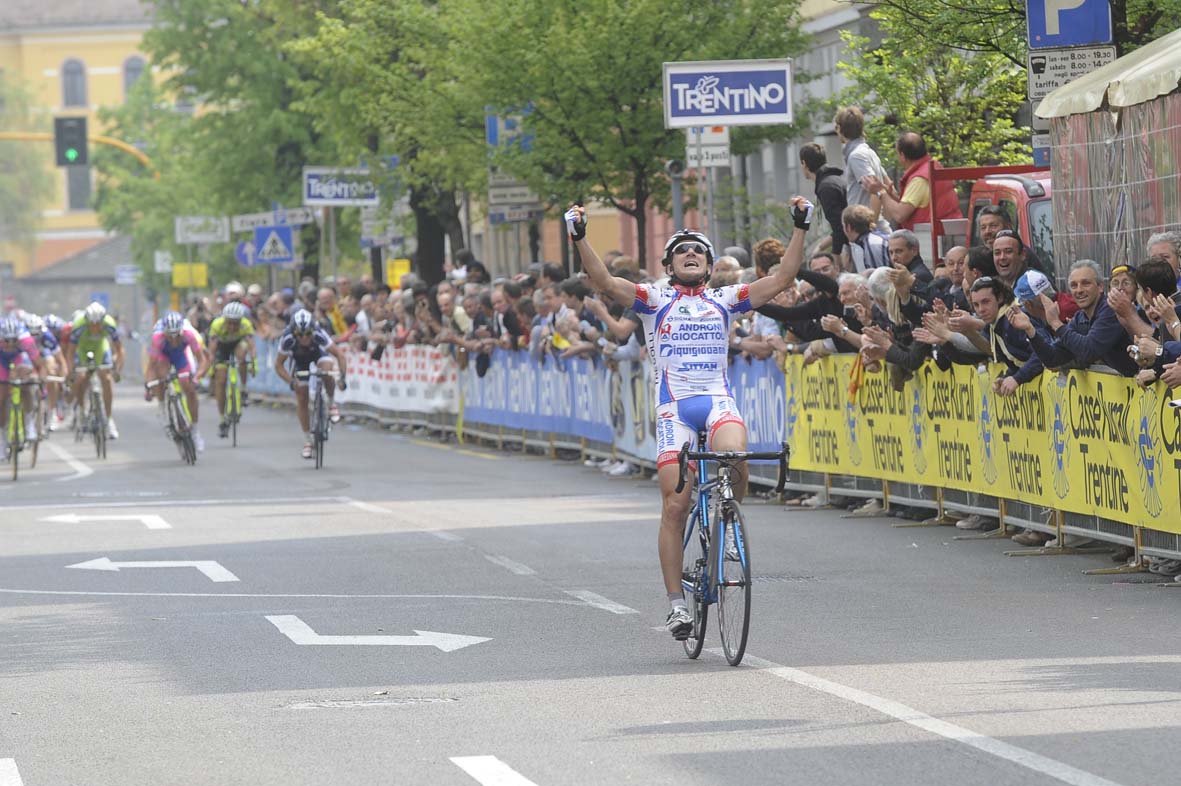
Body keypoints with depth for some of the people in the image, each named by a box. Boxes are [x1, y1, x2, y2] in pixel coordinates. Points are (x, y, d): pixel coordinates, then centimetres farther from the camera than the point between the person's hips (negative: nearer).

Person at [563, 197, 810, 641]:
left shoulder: (725, 300, 15)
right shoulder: (655, 300, 9)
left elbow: (781, 280, 8)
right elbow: (604, 282, -4)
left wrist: (800, 229, 1)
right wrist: (579, 239, -17)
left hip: (717, 399, 1)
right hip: (674, 404, -1)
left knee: (734, 457, -32)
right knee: (675, 506, -7)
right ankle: (676, 604, 1)